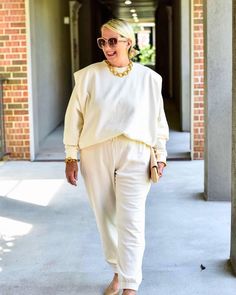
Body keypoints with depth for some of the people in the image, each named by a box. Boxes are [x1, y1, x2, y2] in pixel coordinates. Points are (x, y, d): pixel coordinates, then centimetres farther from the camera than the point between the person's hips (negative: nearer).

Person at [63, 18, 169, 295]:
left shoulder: (148, 78, 3)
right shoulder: (89, 75, 1)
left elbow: (158, 120, 9)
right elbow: (74, 116, 4)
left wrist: (161, 155, 6)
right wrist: (71, 157, 1)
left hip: (134, 156, -1)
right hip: (95, 155, 2)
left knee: (130, 222, -7)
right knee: (105, 218, 10)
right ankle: (117, 272, 29)